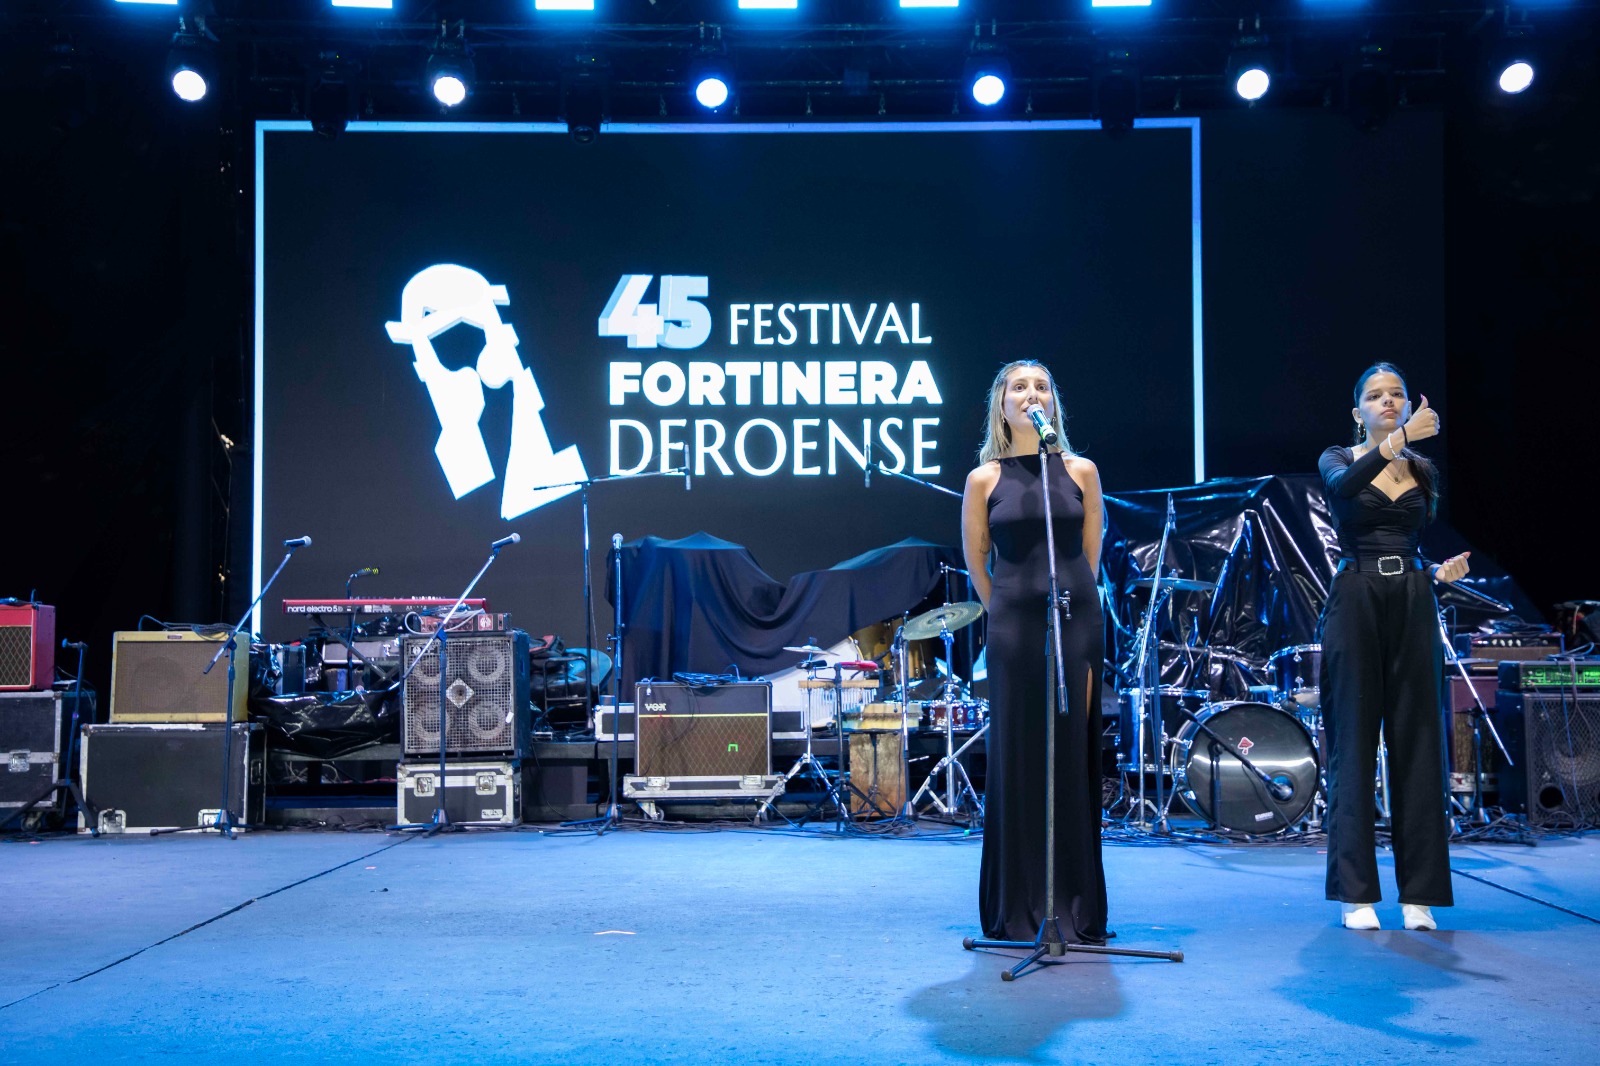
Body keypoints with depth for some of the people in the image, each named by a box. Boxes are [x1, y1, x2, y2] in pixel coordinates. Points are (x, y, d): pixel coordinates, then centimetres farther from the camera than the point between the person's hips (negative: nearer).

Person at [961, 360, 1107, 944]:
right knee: (1016, 756, 1)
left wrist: (1069, 599, 11)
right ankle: (1018, 910, 8)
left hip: (1076, 622, 1)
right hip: (1013, 626, -1)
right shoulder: (984, 480, 3)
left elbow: (1090, 554, 12)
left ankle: (1076, 909, 11)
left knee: (1074, 755, 3)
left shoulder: (1080, 472, 5)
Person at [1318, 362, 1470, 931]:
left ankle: (1419, 893, 8)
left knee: (1417, 742, 2)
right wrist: (1398, 439, -34)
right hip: (1355, 607, -3)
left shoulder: (1424, 472, 14)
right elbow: (1343, 486, -23)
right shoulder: (1339, 460, 3)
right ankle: (1354, 892, 4)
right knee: (1354, 742, -3)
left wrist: (1441, 571, -1)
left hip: (1412, 609, 3)